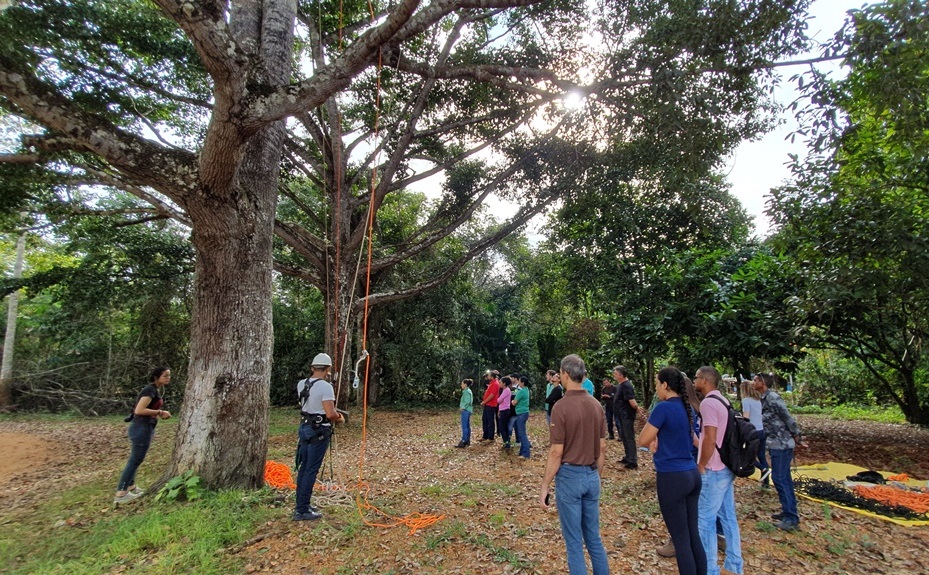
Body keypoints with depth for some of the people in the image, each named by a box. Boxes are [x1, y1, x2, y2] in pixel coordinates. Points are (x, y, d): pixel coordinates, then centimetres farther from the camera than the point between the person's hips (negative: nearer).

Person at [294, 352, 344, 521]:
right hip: (319, 431, -8)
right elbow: (330, 414, -22)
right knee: (311, 470, -1)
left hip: (304, 428, 8)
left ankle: (301, 505, 26)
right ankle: (302, 511, 5)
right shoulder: (325, 386, -19)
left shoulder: (301, 384, 5)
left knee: (303, 468, 15)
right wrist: (340, 419, -3)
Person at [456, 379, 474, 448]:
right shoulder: (468, 391, 15)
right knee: (467, 426, 14)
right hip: (467, 410, 10)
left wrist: (463, 407, -12)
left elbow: (467, 402, -22)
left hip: (466, 410, -10)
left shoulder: (466, 391, -15)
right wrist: (462, 407, 12)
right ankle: (467, 441, 20)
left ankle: (463, 442, -9)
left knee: (464, 426, -9)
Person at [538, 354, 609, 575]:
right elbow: (602, 447, 8)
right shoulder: (596, 405, 1)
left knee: (574, 542, 8)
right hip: (591, 476, 6)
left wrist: (544, 486, -7)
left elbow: (556, 452, -16)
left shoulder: (561, 406, -18)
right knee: (594, 538, 19)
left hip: (570, 476, -6)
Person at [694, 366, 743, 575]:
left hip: (713, 470, -9)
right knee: (728, 517, 17)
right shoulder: (723, 401, 10)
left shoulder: (708, 402, -19)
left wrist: (701, 467, -13)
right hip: (727, 468, 9)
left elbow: (710, 439, -23)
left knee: (706, 520, 1)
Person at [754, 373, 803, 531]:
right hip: (776, 443, 10)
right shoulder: (765, 398, 11)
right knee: (784, 478, 16)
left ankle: (791, 518, 1)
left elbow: (788, 418, -19)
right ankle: (789, 511, 26)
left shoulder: (773, 397, -18)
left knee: (780, 479, -6)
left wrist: (797, 437, -11)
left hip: (781, 444, -10)